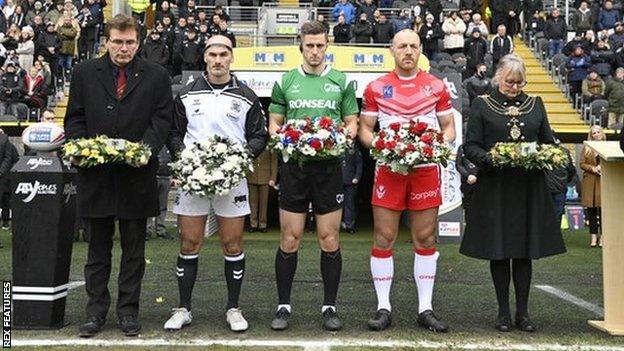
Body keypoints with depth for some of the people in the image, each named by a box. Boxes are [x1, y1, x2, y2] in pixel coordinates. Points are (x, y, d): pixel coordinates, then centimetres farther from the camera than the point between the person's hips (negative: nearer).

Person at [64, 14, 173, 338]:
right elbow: (74, 118, 8)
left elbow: (162, 119, 1)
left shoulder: (156, 77, 4)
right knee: (98, 247, 10)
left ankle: (128, 310, 19)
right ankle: (96, 310, 19)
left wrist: (146, 148, -15)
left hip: (137, 174, -1)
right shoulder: (84, 73, 7)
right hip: (96, 174, 1)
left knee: (134, 248, 8)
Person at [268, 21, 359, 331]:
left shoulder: (341, 81, 9)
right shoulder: (285, 81, 10)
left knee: (329, 240, 3)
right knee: (289, 240, 3)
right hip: (293, 166, 0)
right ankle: (283, 306, 14)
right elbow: (274, 122, 12)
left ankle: (329, 307, 14)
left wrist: (348, 132, -12)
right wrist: (279, 134, -10)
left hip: (329, 166, 0)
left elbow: (352, 122, 11)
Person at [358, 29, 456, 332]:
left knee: (425, 239, 5)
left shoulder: (436, 87, 7)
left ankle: (425, 309, 14)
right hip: (388, 168, -1)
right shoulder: (376, 88, 6)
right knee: (383, 239, 0)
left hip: (426, 168, 1)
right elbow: (364, 129, 6)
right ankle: (383, 308, 10)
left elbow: (449, 128, 10)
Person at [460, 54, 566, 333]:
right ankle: (503, 312, 12)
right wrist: (489, 158, -21)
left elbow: (548, 141, 15)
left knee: (525, 251, 4)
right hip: (494, 187, -2)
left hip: (529, 188, 3)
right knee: (498, 251, 1)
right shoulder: (482, 105, 4)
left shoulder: (535, 104, 14)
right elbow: (470, 146, -2)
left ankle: (523, 312, 13)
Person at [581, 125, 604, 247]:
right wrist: (593, 168, -11)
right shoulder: (587, 148, 10)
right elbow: (582, 164, 5)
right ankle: (593, 236, 9)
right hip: (590, 182, 1)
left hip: (604, 181, -1)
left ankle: (602, 236, 4)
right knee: (591, 209, 2)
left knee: (603, 209, -3)